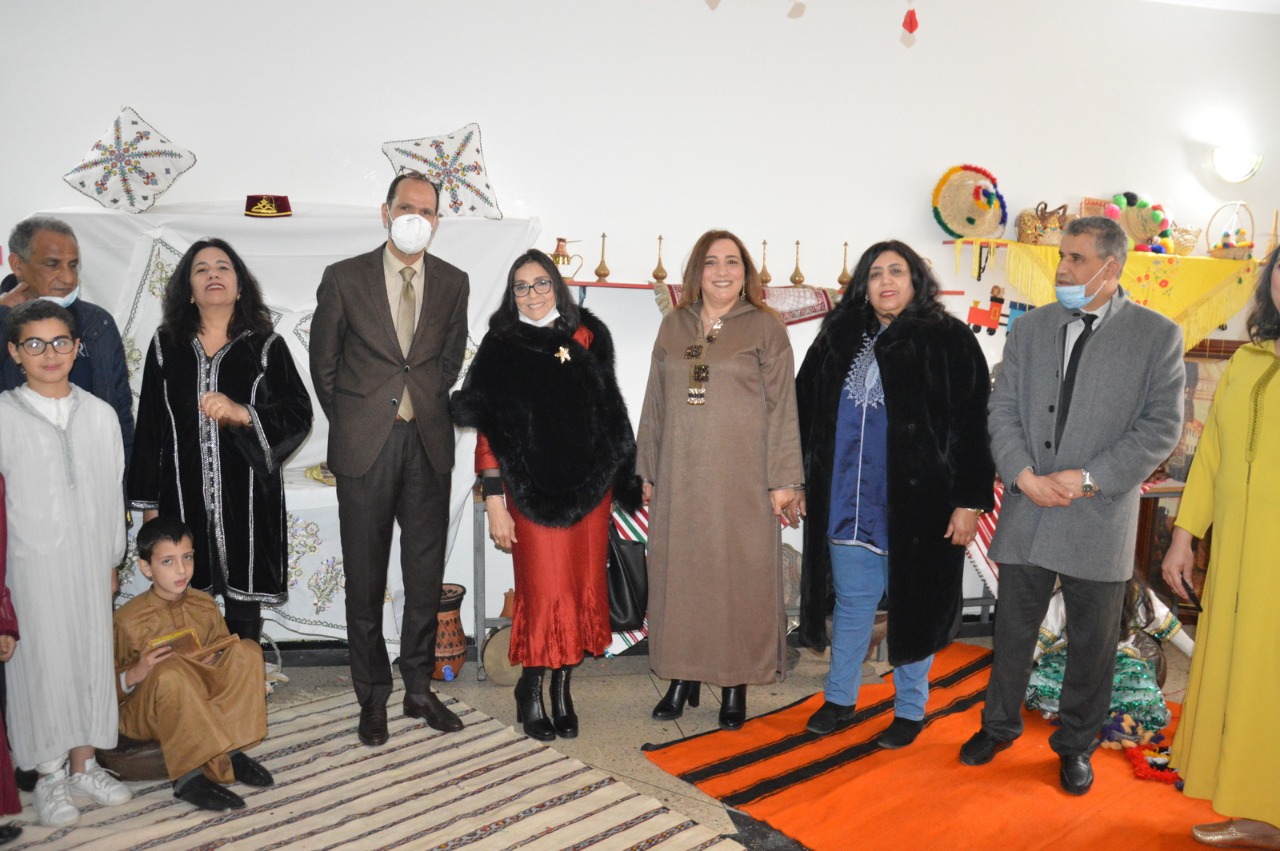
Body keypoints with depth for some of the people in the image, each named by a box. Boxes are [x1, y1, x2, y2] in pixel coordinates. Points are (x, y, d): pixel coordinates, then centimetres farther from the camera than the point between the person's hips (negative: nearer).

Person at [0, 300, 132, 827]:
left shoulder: (100, 414, 6)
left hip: (89, 563, 3)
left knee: (92, 657, 9)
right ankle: (49, 778, 19)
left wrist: (112, 560, 11)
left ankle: (83, 769, 24)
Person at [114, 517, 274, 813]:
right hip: (146, 712, -4)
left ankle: (230, 750, -24)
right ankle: (188, 777, -31)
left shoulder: (205, 605, 1)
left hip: (202, 702, 4)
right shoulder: (128, 620, -12)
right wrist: (135, 674, -28)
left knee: (247, 650, -18)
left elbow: (223, 652, 12)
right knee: (169, 671, -37)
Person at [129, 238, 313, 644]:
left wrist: (241, 413, -19)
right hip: (183, 497, 1)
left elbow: (299, 416, -2)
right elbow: (149, 427, 9)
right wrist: (149, 503, 7)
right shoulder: (166, 345, 7)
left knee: (243, 603, 6)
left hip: (247, 497, -1)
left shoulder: (265, 346, 3)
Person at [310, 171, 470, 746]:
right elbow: (323, 363, 6)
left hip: (429, 443, 2)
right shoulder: (345, 278, -1)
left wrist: (427, 411, 11)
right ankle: (372, 696, 21)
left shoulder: (453, 283, 6)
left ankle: (419, 688, 24)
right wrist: (351, 423, 8)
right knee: (366, 576, 6)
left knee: (426, 573, 9)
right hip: (365, 445, -2)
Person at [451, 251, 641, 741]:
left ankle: (562, 687, 23)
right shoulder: (500, 348, 1)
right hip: (533, 492, -3)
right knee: (545, 593, -2)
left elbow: (609, 411, 13)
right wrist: (494, 502, -8)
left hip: (590, 486, 3)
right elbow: (487, 434, -3)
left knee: (584, 589, 7)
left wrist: (621, 475, 8)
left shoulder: (587, 337, 8)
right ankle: (530, 690, 19)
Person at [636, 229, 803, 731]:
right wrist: (648, 471, 11)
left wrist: (782, 480, -8)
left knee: (739, 576, 2)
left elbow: (781, 407, -2)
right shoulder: (674, 326, 11)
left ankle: (736, 685, 16)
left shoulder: (764, 328, 1)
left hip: (741, 479, -3)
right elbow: (655, 403, 13)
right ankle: (682, 678, 21)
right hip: (680, 479, 3)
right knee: (678, 573, 7)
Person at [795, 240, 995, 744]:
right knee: (852, 603, 14)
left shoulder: (950, 342, -4)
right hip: (848, 505, 3)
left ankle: (910, 710, 27)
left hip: (917, 504, -3)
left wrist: (969, 500, -10)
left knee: (912, 605, 10)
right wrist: (799, 481, 9)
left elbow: (973, 425, -6)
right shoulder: (838, 340, 6)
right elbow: (806, 414, 10)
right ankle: (839, 700, 29)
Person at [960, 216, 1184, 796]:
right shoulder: (1029, 329, 6)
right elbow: (1003, 411, 3)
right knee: (1012, 631, 13)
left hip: (1101, 517, -2)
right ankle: (999, 726, 33)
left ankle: (1076, 744, 31)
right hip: (1027, 510, 2)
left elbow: (1161, 427, -6)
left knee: (1092, 643, 11)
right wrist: (1025, 477, -11)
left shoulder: (1157, 335, -2)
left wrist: (1089, 478, -15)